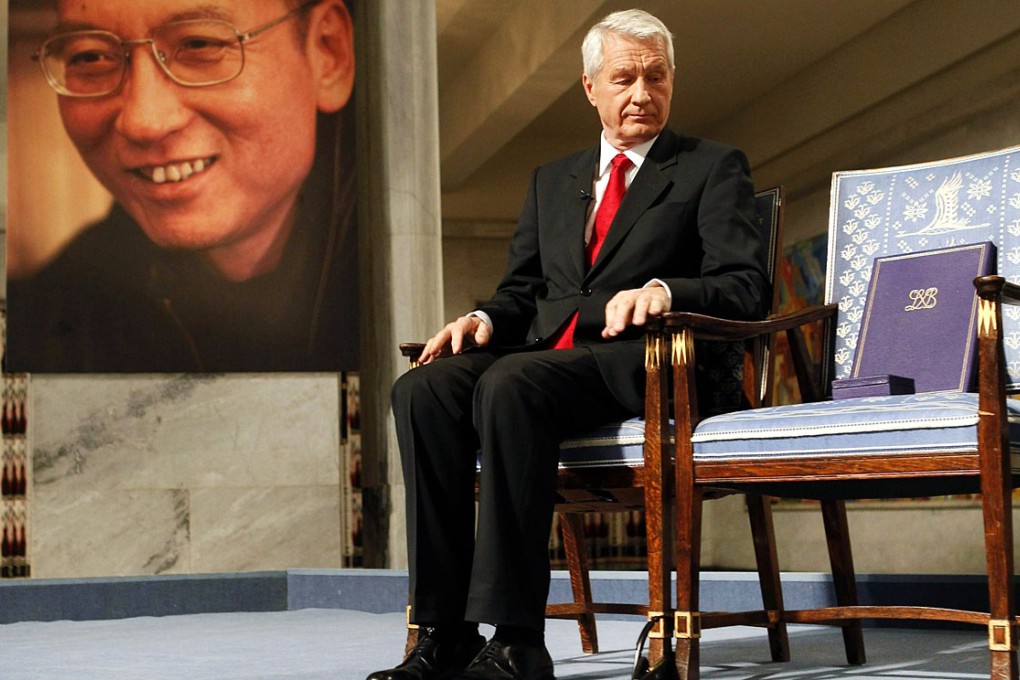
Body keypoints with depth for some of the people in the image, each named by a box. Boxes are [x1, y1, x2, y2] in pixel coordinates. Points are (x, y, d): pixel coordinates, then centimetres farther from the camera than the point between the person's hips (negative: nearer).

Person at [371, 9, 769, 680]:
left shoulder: (714, 168, 11)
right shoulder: (552, 180, 27)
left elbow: (746, 287, -2)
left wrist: (662, 290, -22)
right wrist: (486, 319, 0)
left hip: (640, 363, -5)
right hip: (546, 354, 6)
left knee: (508, 385, -35)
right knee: (422, 388, -25)